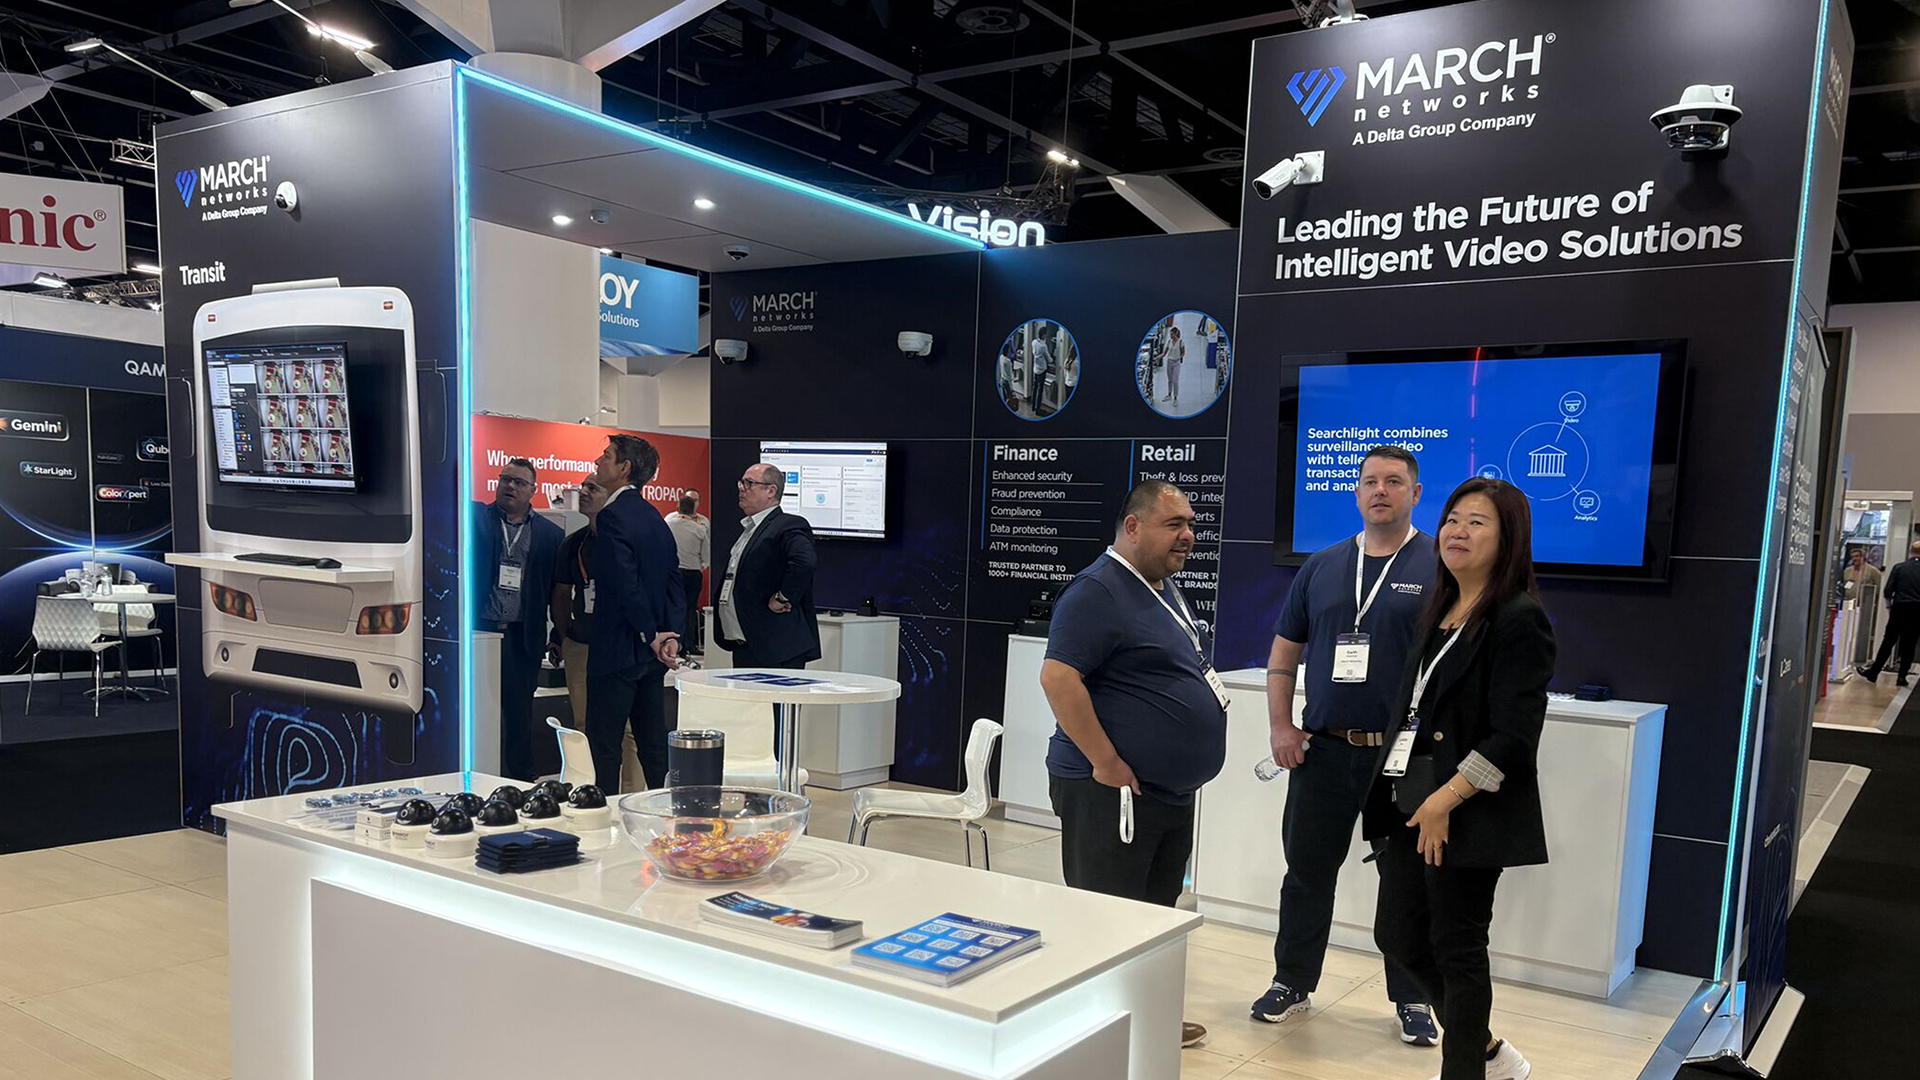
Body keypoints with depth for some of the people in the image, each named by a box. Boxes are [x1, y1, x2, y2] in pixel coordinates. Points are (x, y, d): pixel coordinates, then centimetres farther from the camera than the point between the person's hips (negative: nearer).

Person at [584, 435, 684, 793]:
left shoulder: (611, 517, -14)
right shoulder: (654, 516, 12)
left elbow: (626, 584, -21)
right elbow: (674, 580, 10)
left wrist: (651, 636, -11)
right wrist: (669, 635, 2)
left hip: (617, 651, -8)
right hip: (651, 654, 9)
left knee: (604, 747, -1)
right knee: (654, 743, 13)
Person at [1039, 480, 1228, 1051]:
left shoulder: (1166, 590, 14)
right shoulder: (1098, 590, -17)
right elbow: (1058, 677, -26)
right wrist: (1107, 763, -24)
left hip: (1173, 790, 10)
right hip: (1112, 790, -10)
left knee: (1155, 914, 19)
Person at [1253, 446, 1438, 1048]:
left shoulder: (1440, 566, -3)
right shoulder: (1322, 567, 8)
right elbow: (1285, 652, 11)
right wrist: (1280, 727, 2)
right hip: (1323, 749, 3)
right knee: (1307, 869, 12)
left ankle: (1412, 999, 25)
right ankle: (1293, 984, 27)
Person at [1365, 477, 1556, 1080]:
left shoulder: (1519, 621, -13)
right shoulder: (1438, 613, 13)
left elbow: (1513, 736, -19)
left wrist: (1445, 802, -19)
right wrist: (1406, 797, 10)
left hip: (1468, 817, -9)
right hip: (1412, 807, 9)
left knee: (1457, 952, 4)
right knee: (1398, 937, 15)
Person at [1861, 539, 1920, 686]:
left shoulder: (1899, 568, -2)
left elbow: (1888, 591, -4)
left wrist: (1889, 606, 10)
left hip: (1899, 608, 0)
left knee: (1888, 642, 5)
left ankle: (1873, 672, 5)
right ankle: (1902, 677, 7)